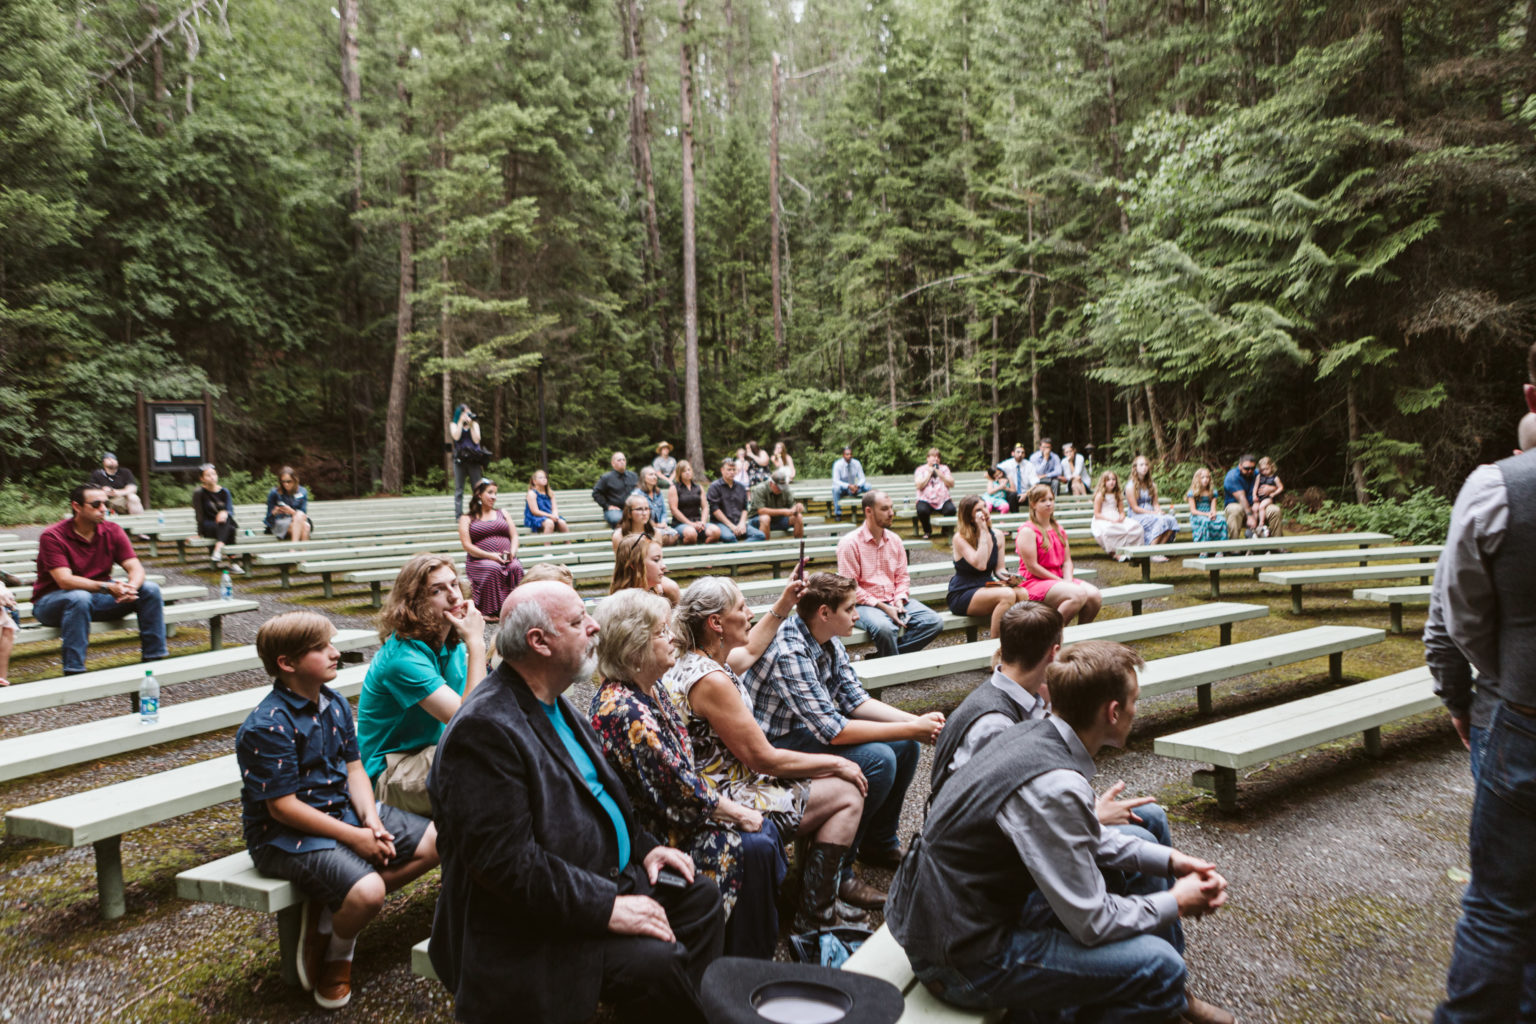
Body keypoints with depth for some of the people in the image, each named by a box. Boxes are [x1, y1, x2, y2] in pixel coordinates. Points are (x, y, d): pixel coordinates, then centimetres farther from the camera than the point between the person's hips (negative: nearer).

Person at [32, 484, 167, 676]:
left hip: (97, 596, 5)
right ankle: (73, 673, -34)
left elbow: (136, 568, -9)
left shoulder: (112, 531, -1)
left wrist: (131, 587, -33)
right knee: (80, 597, -39)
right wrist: (107, 587, -40)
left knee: (150, 589, -15)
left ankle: (154, 659, -11)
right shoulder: (52, 536, -16)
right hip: (52, 601, -5)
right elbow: (65, 581, -27)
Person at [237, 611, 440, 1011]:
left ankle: (330, 910, 3)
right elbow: (282, 806, -21)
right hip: (287, 835, -9)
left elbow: (354, 768, 8)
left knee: (433, 843, 2)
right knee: (367, 892, -31)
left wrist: (371, 820, -10)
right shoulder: (268, 726, -20)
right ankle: (336, 953, 5)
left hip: (344, 810, 9)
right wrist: (353, 837, -19)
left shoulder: (336, 704, 4)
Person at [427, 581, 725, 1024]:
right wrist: (606, 908, -26)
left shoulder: (553, 704, 7)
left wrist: (642, 845, 6)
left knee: (699, 895, 8)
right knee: (658, 960, -24)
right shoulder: (484, 729, -24)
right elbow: (507, 861, -28)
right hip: (536, 926, -10)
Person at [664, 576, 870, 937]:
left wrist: (782, 607, 25)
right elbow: (764, 758, -21)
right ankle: (815, 914, 5)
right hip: (726, 803, -10)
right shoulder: (711, 680, -26)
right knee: (847, 793, -4)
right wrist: (835, 763, -10)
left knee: (839, 778, 16)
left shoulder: (694, 661, 4)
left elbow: (750, 651, 29)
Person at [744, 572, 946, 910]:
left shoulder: (827, 640, 0)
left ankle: (879, 843, 21)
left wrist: (916, 721, -9)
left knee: (905, 746, 2)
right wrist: (911, 729, -25)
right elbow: (833, 730, -32)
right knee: (878, 759, -26)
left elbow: (855, 700, 5)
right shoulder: (790, 653, -30)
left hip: (810, 731, 10)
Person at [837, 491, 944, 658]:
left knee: (934, 622, -14)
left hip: (894, 601, 7)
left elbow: (903, 576, 16)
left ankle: (882, 657, -14)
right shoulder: (849, 543, -8)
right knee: (885, 628, -38)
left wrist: (899, 602, -5)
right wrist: (883, 607, -16)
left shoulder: (894, 540, 12)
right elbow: (850, 587, -12)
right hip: (865, 603, -6)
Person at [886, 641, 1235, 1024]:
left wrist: (1168, 860, 7)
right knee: (1158, 964, -20)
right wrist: (1176, 903, -5)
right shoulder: (1054, 787, -30)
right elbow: (1092, 923, -21)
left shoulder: (1034, 733, -2)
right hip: (962, 962, -9)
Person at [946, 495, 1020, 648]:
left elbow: (999, 569, 11)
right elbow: (980, 565, -23)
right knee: (1007, 595, -32)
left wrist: (1009, 577, -13)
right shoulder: (960, 538, -10)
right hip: (961, 595, -6)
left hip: (986, 589, 6)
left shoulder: (997, 535, 8)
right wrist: (983, 531, -19)